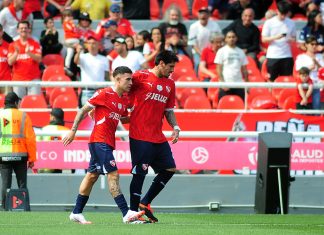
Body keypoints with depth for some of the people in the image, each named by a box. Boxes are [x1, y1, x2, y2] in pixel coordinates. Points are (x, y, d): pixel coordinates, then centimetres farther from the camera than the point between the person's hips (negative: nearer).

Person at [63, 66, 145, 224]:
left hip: (108, 143, 9)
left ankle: (76, 213, 20)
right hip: (99, 141, -9)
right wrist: (73, 131, -9)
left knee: (92, 175, 13)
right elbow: (83, 110, -7)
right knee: (113, 174, -14)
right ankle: (126, 214, -19)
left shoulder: (124, 100, 12)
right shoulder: (104, 94, -10)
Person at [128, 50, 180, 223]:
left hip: (158, 137, 7)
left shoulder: (170, 84, 14)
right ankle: (134, 212, 3)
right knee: (140, 173, -6)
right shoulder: (141, 77, -7)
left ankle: (145, 203, 16)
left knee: (169, 169, 6)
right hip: (140, 136, -7)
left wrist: (175, 127, 5)